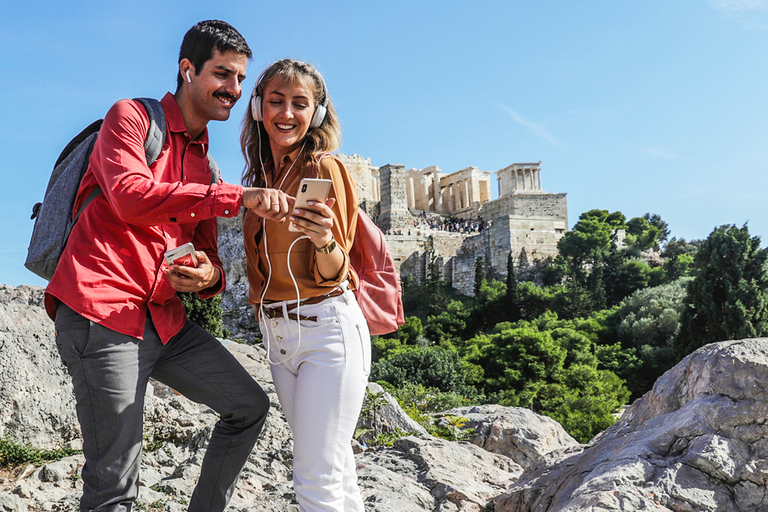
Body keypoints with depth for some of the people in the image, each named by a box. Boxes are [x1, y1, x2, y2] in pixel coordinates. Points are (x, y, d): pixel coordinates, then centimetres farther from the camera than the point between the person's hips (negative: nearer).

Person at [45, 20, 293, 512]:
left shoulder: (205, 166, 21)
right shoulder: (132, 117, 0)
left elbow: (208, 254, 18)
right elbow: (131, 197, -19)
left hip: (166, 320, 8)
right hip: (103, 313, -8)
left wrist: (209, 277, -8)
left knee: (250, 406, 11)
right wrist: (238, 197, -25)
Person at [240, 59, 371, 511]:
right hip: (277, 335, 7)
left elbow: (332, 274, -11)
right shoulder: (261, 176, 10)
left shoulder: (325, 169, -10)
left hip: (327, 329, -7)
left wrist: (324, 242, -32)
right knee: (335, 465, 16)